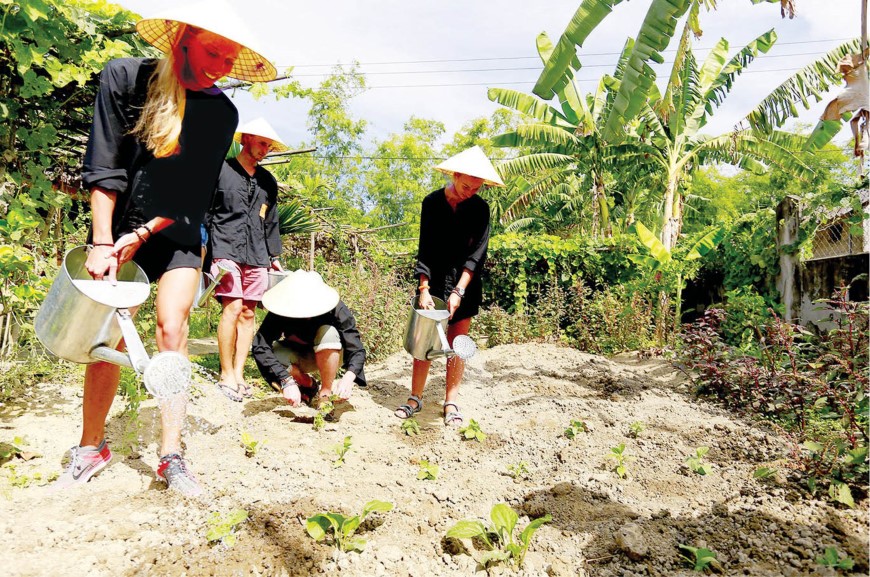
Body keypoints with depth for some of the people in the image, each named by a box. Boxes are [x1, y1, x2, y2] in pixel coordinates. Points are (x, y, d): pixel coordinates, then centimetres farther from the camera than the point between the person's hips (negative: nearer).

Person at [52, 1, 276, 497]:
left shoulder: (222, 112, -5)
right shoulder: (125, 77, -8)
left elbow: (198, 193, -6)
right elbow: (103, 167, -12)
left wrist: (142, 234, -12)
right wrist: (102, 243, -16)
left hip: (177, 238, 1)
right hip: (117, 232, 0)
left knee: (172, 331, -11)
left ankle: (172, 455, -7)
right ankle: (92, 447, 15)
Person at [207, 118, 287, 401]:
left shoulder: (268, 181, 19)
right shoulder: (221, 171, 4)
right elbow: (204, 213, 3)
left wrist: (274, 257, 18)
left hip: (256, 256, 5)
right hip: (226, 252, -5)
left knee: (248, 313, 2)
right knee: (233, 308, -14)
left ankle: (239, 374, 9)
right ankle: (226, 375, -4)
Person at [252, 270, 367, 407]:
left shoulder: (336, 309, -31)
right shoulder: (281, 310, -29)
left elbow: (357, 350, -32)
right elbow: (260, 346, -39)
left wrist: (348, 378, -52)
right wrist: (287, 381, -49)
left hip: (329, 354, -1)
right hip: (298, 355, 2)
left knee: (328, 333, -34)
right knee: (272, 355, -31)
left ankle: (326, 393, -15)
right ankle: (308, 384, 1)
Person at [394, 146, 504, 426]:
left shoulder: (480, 208, -4)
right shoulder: (432, 202, -5)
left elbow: (477, 253, -9)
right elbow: (425, 249, -7)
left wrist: (458, 291, -19)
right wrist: (424, 289, -17)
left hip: (465, 283, 1)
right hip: (433, 280, 0)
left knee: (457, 343, 4)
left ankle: (451, 403, 13)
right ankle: (415, 398, 12)